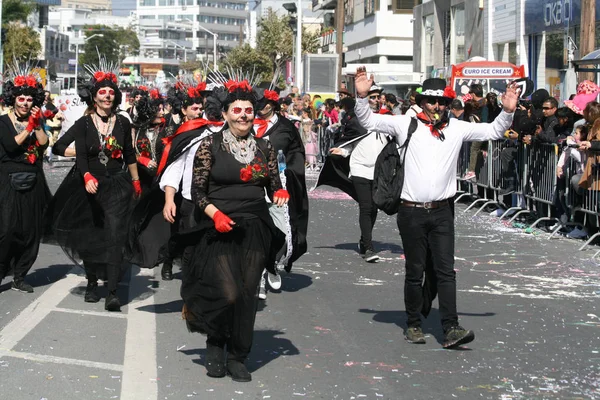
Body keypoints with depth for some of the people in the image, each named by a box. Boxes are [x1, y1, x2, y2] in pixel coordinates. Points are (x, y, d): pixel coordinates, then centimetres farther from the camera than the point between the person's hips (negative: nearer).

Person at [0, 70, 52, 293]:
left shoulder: (36, 121, 11)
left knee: (31, 231, 4)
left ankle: (19, 278, 12)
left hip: (33, 182, 4)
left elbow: (44, 144, -2)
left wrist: (37, 125, -11)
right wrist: (29, 127, -13)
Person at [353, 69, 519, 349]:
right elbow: (367, 121, 0)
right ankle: (413, 324, 20)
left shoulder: (456, 128, 8)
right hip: (412, 212, -1)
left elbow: (494, 131, 13)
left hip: (442, 212, 1)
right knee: (414, 271, 7)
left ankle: (450, 329, -7)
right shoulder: (405, 125, 2)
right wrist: (362, 96, -15)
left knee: (445, 271, -4)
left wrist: (507, 111, -4)